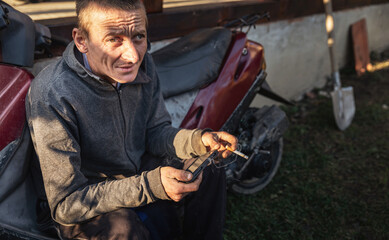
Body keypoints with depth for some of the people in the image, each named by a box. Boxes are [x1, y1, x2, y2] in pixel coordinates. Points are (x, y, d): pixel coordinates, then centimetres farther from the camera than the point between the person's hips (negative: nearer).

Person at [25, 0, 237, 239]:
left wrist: (198, 140, -20)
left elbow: (155, 132, 1)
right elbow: (65, 205, -28)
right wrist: (149, 185, -37)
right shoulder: (51, 96, -31)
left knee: (210, 172, -5)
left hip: (140, 173, 6)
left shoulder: (143, 65, -12)